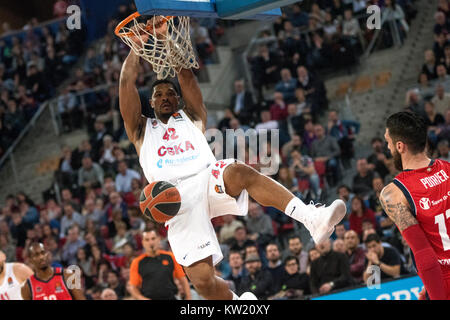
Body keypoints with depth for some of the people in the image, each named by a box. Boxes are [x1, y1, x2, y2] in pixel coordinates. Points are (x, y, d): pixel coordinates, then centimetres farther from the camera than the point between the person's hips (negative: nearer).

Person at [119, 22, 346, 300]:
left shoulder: (192, 118, 29)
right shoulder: (142, 130, 27)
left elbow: (186, 74, 19)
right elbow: (127, 82, 18)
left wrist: (167, 38, 18)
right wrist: (138, 44, 23)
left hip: (208, 180, 0)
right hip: (176, 198, 0)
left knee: (238, 171, -37)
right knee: (202, 279, -19)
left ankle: (312, 218, -52)